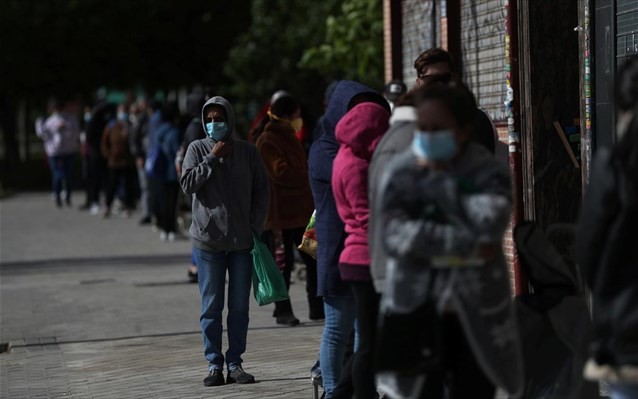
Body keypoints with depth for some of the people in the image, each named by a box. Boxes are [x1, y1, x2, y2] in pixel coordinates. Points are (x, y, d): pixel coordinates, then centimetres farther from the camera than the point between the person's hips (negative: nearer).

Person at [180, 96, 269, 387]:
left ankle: (235, 363, 12)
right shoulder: (198, 149, 1)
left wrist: (256, 227, -2)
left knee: (239, 306, 5)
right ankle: (214, 364, 8)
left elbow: (262, 191, 6)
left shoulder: (248, 152, 4)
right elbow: (187, 183, -11)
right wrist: (213, 158, -13)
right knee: (211, 306, 3)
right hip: (208, 241, -1)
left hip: (242, 241, 1)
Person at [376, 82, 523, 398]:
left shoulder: (487, 173, -5)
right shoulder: (401, 173, -1)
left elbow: (487, 226, -25)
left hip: (476, 315, 0)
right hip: (417, 313, 0)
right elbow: (394, 234, -17)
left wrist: (439, 179, -15)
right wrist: (466, 244, -22)